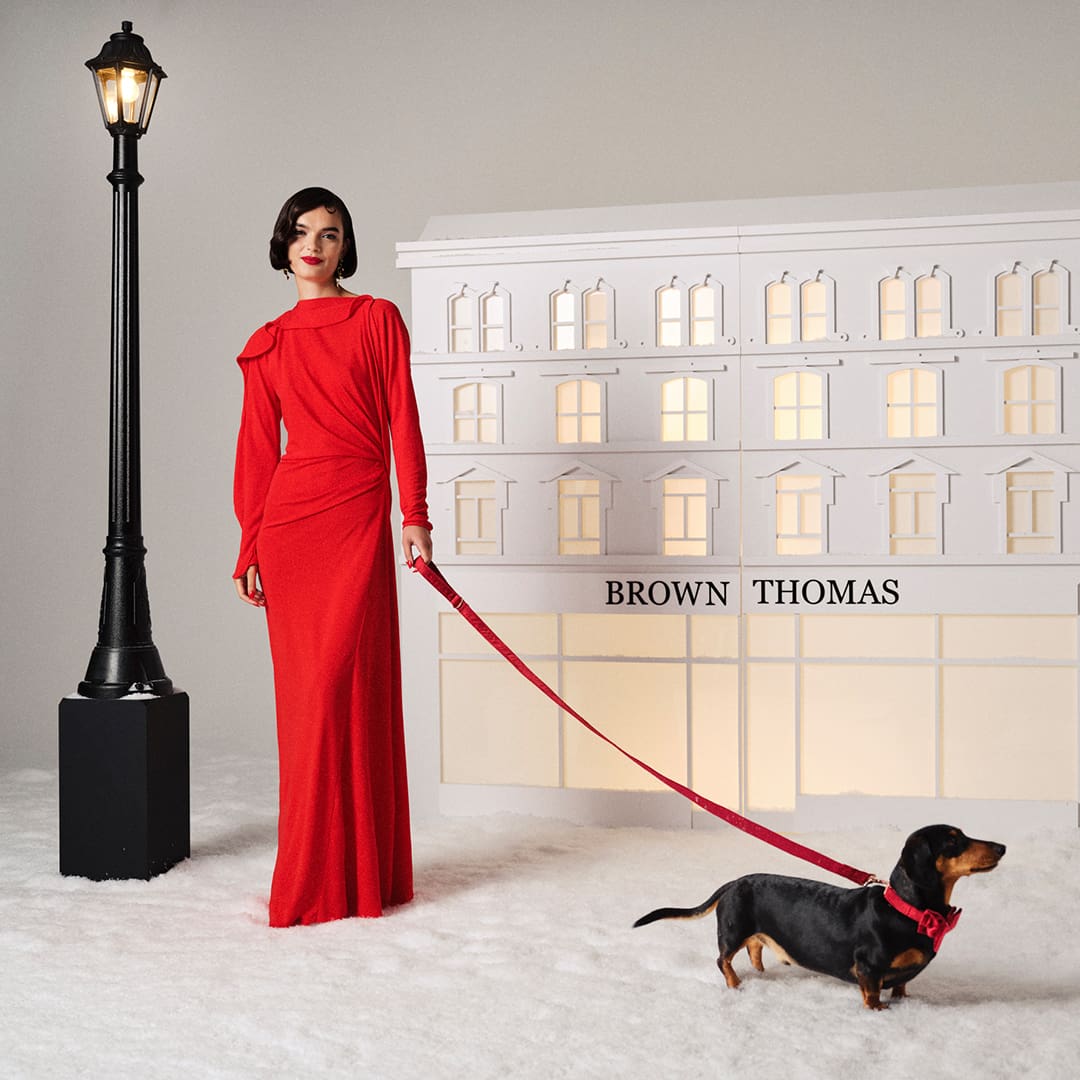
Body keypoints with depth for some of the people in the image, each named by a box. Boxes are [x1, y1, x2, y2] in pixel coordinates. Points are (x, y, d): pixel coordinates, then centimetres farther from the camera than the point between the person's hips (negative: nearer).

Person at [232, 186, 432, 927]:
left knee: (338, 682, -9)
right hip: (288, 518, 3)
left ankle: (346, 873, 1)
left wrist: (415, 517, -8)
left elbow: (402, 421, 1)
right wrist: (249, 549, 8)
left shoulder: (378, 320, 7)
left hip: (359, 513, -3)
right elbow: (259, 449, 12)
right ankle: (314, 868, 17)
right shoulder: (268, 344, 14)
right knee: (304, 689, 5)